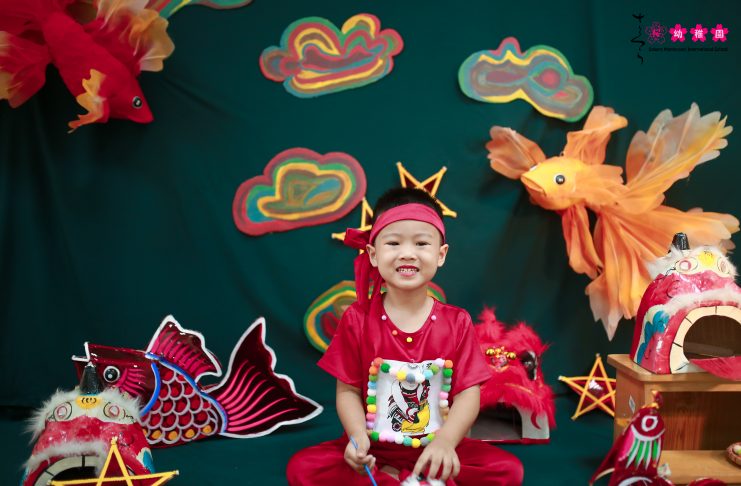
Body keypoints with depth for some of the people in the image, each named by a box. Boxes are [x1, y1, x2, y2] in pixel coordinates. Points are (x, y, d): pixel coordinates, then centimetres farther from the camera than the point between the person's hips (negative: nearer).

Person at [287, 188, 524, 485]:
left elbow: (468, 393, -8)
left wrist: (445, 441, -26)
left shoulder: (456, 323, -3)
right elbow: (348, 390, -3)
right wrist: (357, 435, -23)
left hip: (436, 449, 0)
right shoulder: (357, 320, -4)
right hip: (373, 449, 0)